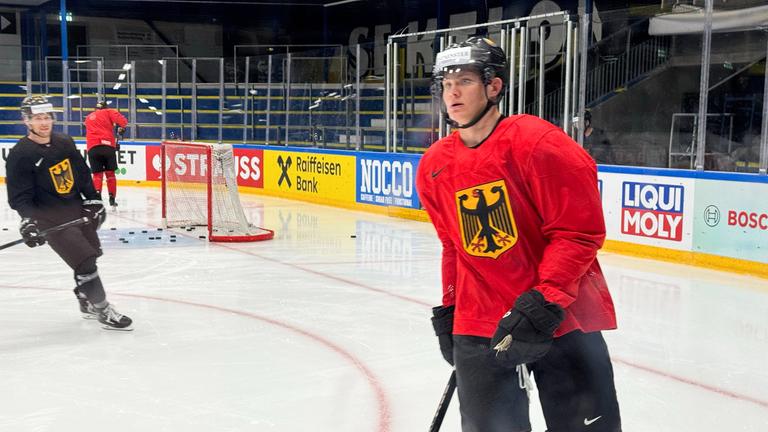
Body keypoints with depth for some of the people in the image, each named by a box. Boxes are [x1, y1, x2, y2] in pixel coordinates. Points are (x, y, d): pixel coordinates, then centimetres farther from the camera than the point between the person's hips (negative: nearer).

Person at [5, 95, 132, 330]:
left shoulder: (65, 143, 5)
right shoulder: (20, 155, -14)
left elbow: (82, 174, 14)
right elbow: (20, 196, -16)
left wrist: (93, 200, 9)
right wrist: (28, 221, -29)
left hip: (77, 208, 7)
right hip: (50, 216, -7)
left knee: (89, 256, 15)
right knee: (84, 261, -14)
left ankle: (87, 303, 37)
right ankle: (102, 310, -2)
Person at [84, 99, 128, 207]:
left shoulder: (88, 118, 27)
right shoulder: (108, 112, 14)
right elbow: (122, 120, -3)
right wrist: (121, 129, 16)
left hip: (92, 148, 2)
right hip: (108, 146, -2)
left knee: (97, 174, 8)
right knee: (110, 173, 11)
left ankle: (97, 195, -11)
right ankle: (112, 198, 13)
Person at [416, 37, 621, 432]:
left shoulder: (538, 143, -13)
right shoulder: (434, 166, 5)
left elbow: (581, 232, -14)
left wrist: (545, 301, -20)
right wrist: (448, 308, 17)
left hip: (563, 319, -4)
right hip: (480, 323, 4)